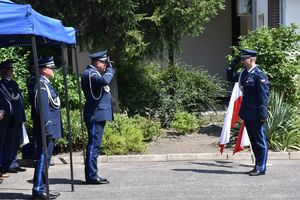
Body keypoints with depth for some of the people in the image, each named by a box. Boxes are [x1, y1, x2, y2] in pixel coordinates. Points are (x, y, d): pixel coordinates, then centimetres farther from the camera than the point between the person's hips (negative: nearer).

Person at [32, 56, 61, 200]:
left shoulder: (46, 84, 17)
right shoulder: (42, 84, -14)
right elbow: (43, 108, -21)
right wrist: (48, 129, -22)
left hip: (50, 129, 10)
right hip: (46, 129, -10)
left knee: (45, 159, 13)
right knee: (43, 159, -6)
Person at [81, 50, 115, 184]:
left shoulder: (93, 72, 19)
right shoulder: (89, 73, -14)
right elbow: (105, 80, -31)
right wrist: (110, 69, -17)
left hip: (98, 115, 11)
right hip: (95, 115, -11)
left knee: (94, 145, 12)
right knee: (93, 145, -8)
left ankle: (92, 175, 18)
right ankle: (91, 176, -4)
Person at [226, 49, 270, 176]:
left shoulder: (259, 75, -13)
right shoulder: (244, 73, 11)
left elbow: (264, 95, -16)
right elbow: (230, 78, 27)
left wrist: (263, 113, -19)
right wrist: (233, 65, 13)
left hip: (255, 115, -8)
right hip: (247, 113, 8)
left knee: (260, 141, 1)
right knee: (253, 141, 15)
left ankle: (261, 168, 8)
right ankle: (258, 166, 24)